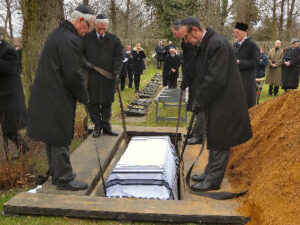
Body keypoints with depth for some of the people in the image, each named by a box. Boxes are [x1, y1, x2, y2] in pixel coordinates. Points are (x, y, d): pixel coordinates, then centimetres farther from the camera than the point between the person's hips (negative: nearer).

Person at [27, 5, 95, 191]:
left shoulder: (58, 34, 16)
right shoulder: (70, 40, -17)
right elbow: (73, 74, -20)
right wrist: (84, 97, -6)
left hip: (47, 97, 10)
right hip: (58, 99, -10)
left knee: (53, 139, 17)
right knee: (60, 140, 0)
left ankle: (56, 174, 30)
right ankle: (64, 179, 11)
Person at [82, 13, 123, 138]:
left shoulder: (114, 39, 4)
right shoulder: (87, 38, 2)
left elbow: (118, 57, 2)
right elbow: (82, 55, 9)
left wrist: (116, 73, -8)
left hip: (108, 77, 1)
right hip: (92, 77, 0)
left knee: (107, 102, 7)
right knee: (93, 102, 3)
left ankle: (106, 126, 18)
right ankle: (97, 126, 16)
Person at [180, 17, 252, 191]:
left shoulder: (217, 44, -21)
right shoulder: (205, 44, 10)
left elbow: (216, 79, -24)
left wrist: (199, 101, -15)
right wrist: (199, 100, 7)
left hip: (224, 103, -10)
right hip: (214, 102, 10)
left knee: (219, 143, 1)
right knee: (214, 140, 19)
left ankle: (213, 180, 14)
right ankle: (210, 173, 33)